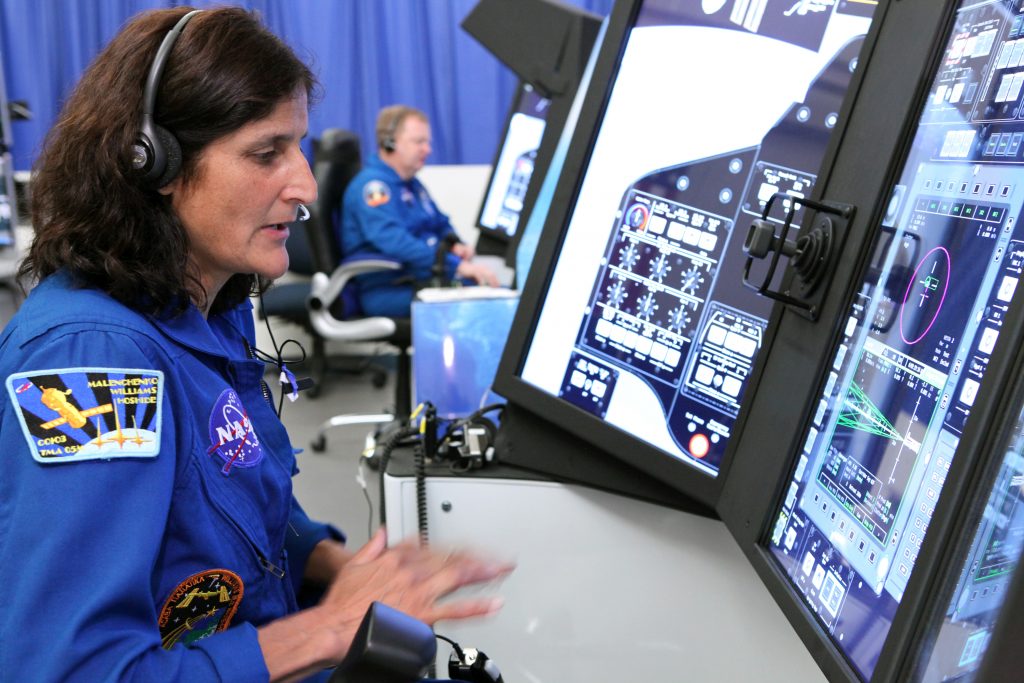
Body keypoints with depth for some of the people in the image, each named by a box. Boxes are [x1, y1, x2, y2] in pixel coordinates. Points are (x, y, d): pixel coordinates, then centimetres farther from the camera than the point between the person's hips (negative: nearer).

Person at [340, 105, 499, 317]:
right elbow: (396, 244, -25)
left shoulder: (412, 184, 20)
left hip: (424, 279, 9)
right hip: (386, 292, -9)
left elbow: (440, 224, 32)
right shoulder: (372, 186, -11)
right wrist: (457, 265, -31)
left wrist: (454, 244, 7)